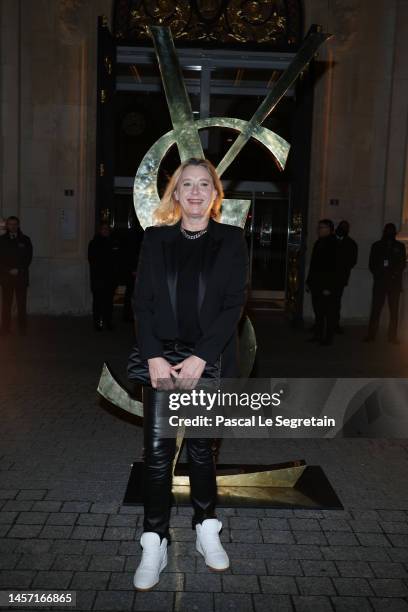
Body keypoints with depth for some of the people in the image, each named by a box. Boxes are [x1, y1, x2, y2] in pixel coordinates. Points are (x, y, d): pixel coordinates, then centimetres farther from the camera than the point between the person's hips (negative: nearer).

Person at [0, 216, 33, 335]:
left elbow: (28, 257, 3)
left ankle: (22, 328, 4)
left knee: (22, 303, -1)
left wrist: (18, 270, -7)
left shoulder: (25, 240, 7)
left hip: (21, 276, 0)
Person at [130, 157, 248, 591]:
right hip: (163, 359, 1)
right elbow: (142, 302, 1)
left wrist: (200, 358, -13)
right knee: (157, 451, 0)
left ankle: (207, 532, 28)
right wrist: (154, 358, -11)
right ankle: (154, 546, 12)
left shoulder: (231, 240, 3)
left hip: (210, 360, 0)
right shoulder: (155, 239, 6)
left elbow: (234, 303, -5)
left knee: (201, 447, 10)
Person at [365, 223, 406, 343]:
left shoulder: (400, 246, 9)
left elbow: (403, 264, 7)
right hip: (380, 282, 0)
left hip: (395, 283, 1)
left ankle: (392, 336, 6)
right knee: (375, 309, -4)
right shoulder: (377, 246, 9)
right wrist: (378, 274, -9)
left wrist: (395, 273, -10)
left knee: (394, 310, 0)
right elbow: (371, 264, 7)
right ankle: (371, 335, 0)